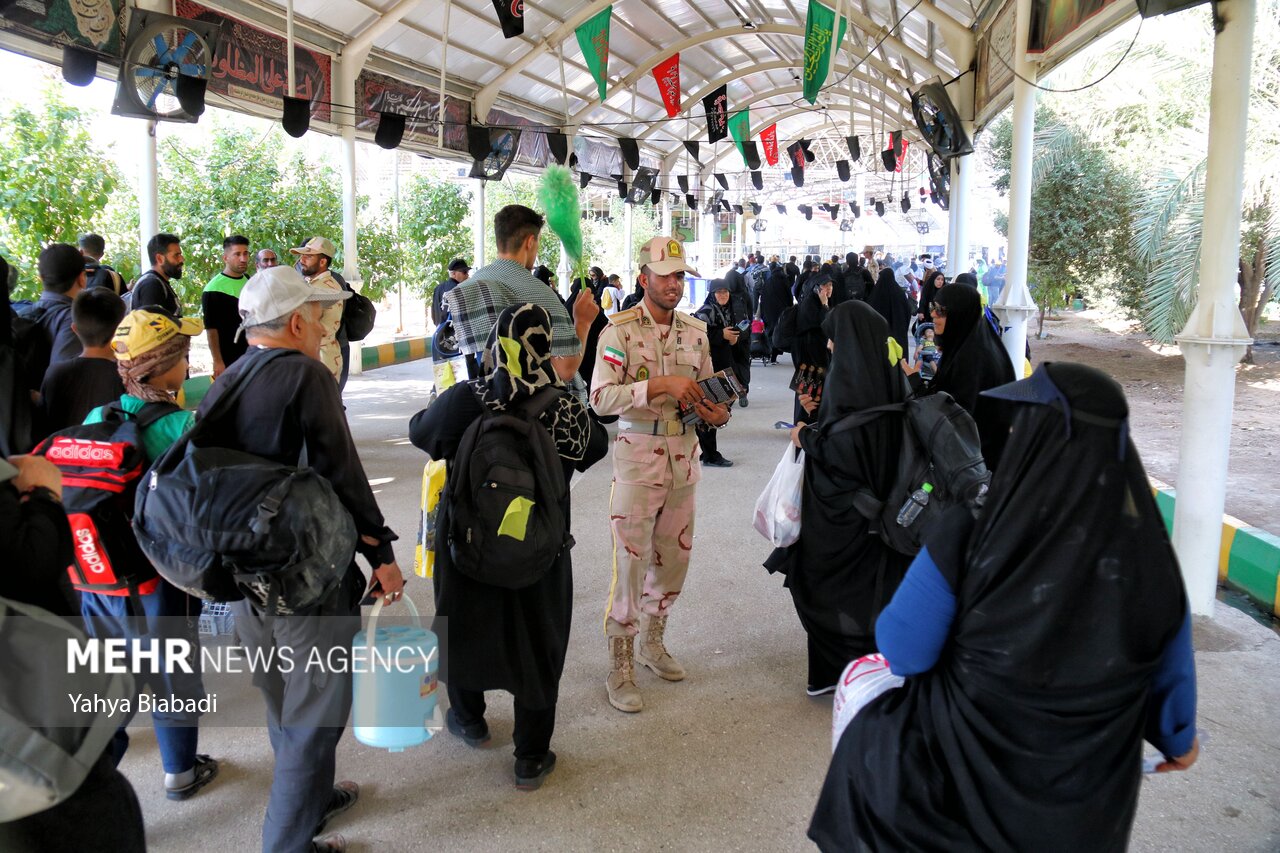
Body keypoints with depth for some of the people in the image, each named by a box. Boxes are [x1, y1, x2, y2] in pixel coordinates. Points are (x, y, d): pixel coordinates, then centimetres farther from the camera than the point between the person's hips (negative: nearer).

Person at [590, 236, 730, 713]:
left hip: (684, 457, 6)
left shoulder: (695, 331, 8)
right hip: (638, 456, -6)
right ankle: (619, 668, 12)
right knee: (631, 562, -2)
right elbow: (600, 397, -19)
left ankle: (652, 642, 36)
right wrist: (661, 385, -27)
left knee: (673, 557, 15)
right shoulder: (620, 330, -10)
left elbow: (707, 389, 17)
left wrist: (718, 414, -6)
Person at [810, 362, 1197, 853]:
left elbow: (903, 651, -16)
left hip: (969, 770, -3)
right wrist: (1178, 736, 22)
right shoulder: (1149, 555, -16)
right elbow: (1171, 671, 1)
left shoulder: (969, 536, -27)